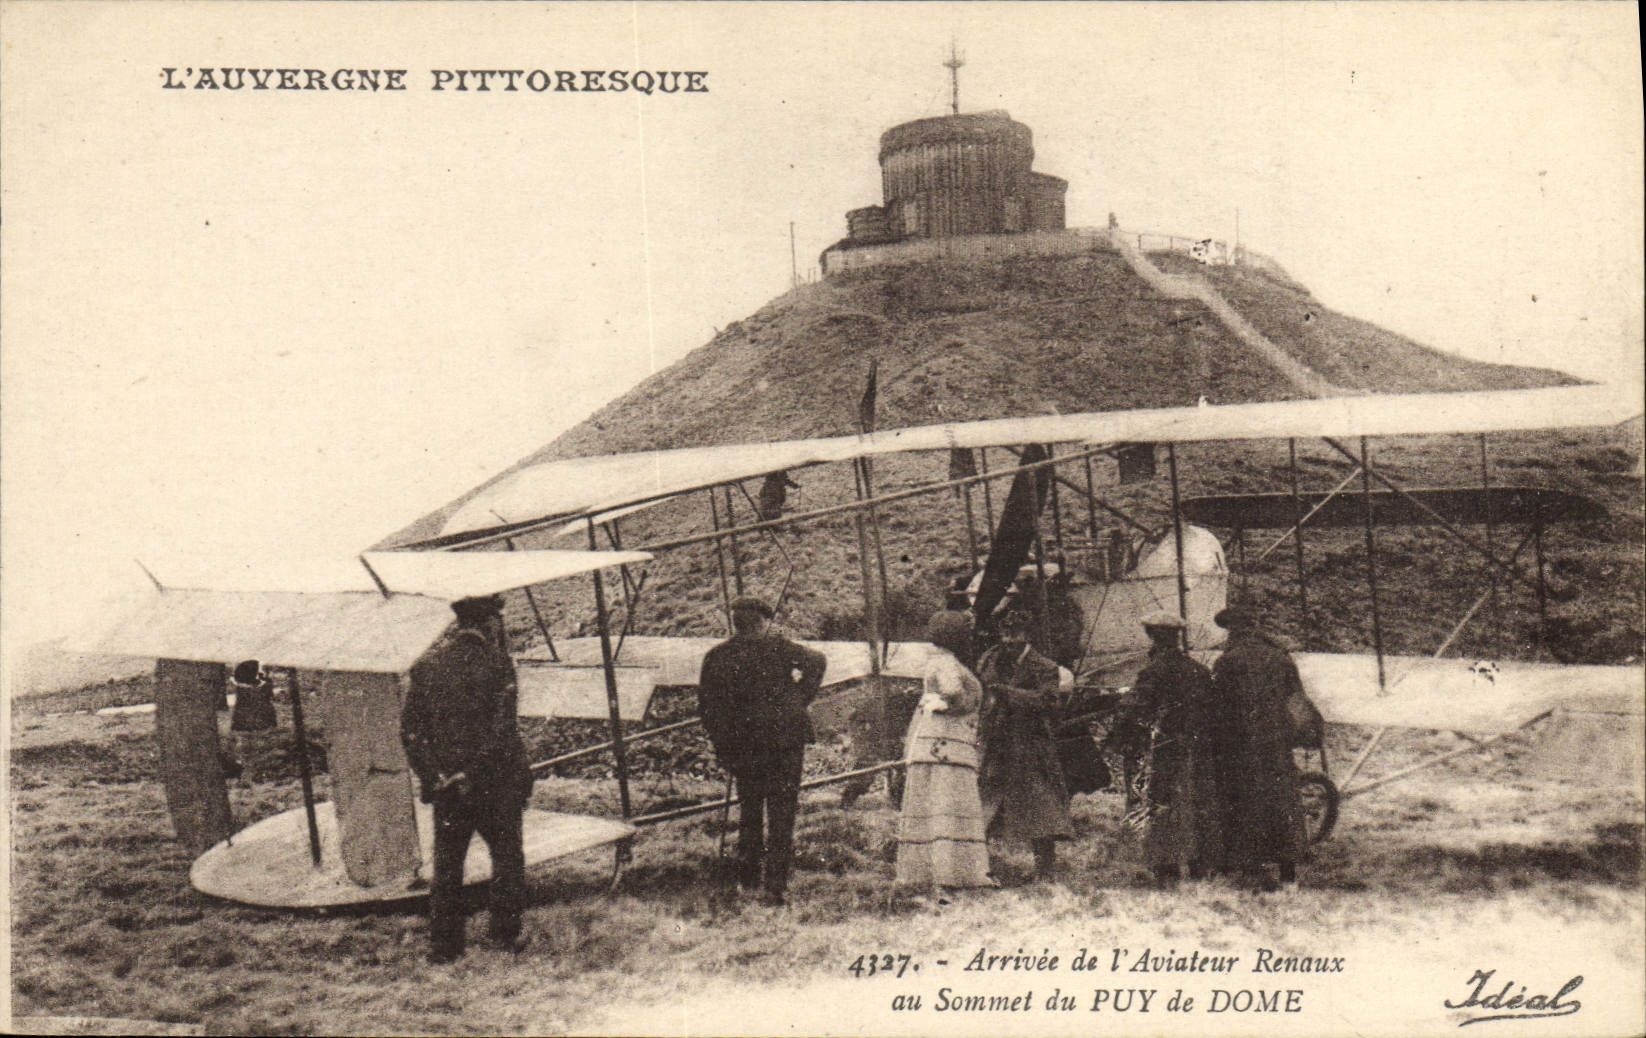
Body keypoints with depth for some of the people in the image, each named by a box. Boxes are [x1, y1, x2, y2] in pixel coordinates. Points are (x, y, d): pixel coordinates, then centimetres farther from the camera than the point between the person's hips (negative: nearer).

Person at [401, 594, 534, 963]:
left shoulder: (427, 664, 3)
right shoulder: (497, 663, -11)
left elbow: (410, 730, 1)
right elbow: (503, 729, -16)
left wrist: (431, 777, 3)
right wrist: (520, 776, -6)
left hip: (446, 784, 4)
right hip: (494, 781, -4)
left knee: (447, 864, 12)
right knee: (507, 857, 13)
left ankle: (444, 943, 15)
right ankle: (506, 933, 17)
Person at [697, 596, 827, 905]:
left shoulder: (716, 656, 2)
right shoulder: (777, 647, -1)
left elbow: (707, 706, -1)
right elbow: (815, 659, -4)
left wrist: (723, 747, 4)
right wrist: (801, 699, 2)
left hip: (743, 743, 2)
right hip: (786, 735, -2)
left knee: (750, 807, 19)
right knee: (782, 810, 2)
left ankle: (748, 878, 22)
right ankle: (775, 885, -1)